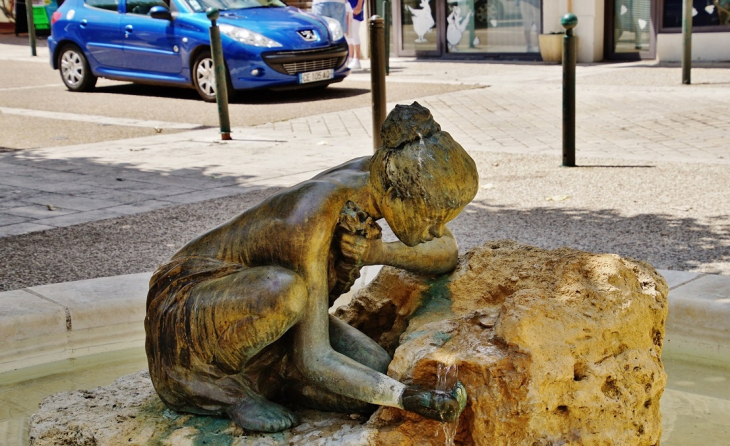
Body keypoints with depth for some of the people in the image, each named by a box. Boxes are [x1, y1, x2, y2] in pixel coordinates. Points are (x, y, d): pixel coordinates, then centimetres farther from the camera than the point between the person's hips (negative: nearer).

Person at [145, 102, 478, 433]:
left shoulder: (383, 175, -14)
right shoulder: (312, 223, -35)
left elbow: (447, 253, -1)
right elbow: (314, 361, -33)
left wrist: (377, 252, -21)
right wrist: (407, 398, -42)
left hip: (256, 306, 7)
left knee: (379, 376, -15)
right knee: (285, 289, -40)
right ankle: (214, 381, -13)